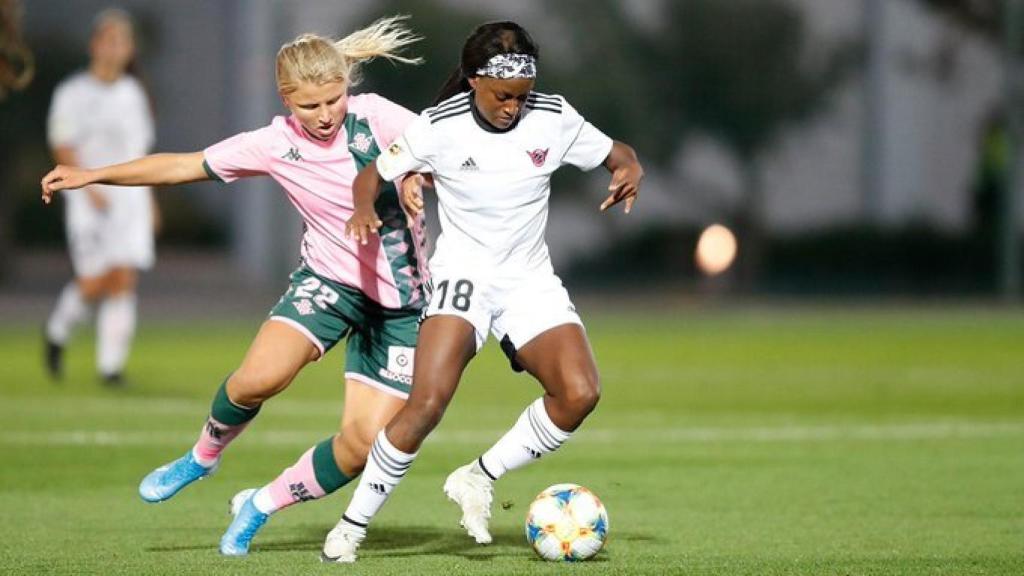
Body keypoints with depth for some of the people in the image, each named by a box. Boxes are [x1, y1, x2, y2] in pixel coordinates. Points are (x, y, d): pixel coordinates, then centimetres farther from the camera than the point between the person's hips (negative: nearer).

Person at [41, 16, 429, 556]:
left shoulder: (374, 116, -12)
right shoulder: (275, 145, -8)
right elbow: (183, 165, 1)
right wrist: (91, 175, 1)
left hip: (398, 300, 0)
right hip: (328, 280, 0)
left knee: (362, 443, -10)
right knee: (260, 375, -27)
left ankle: (263, 504, 16)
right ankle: (204, 455, 6)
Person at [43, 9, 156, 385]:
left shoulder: (133, 94, 13)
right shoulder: (73, 93, -3)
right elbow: (62, 148, -9)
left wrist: (149, 199, 17)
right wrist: (91, 188, -20)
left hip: (131, 197, 4)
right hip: (88, 200, -4)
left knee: (124, 281, -7)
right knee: (95, 282, -9)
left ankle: (111, 364, -4)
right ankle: (58, 333, 19)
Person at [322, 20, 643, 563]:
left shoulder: (553, 119, -4)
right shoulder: (439, 128, -10)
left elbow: (618, 154, 8)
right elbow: (373, 173, 1)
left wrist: (630, 173, -16)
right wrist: (364, 208, -21)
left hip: (530, 280, 3)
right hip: (462, 273, -3)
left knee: (580, 393, -20)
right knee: (427, 402, -24)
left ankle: (479, 478, 1)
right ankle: (352, 525, -9)